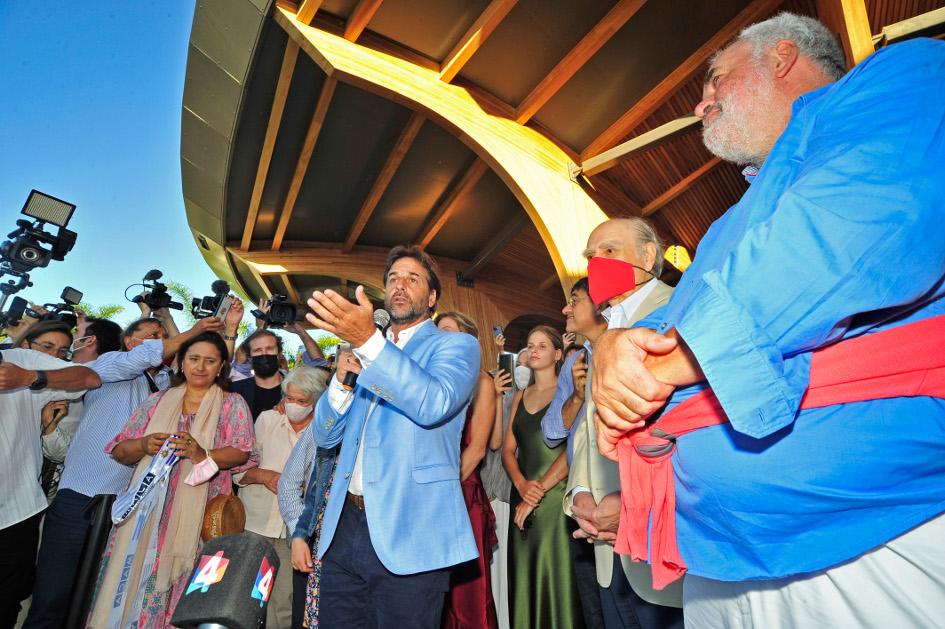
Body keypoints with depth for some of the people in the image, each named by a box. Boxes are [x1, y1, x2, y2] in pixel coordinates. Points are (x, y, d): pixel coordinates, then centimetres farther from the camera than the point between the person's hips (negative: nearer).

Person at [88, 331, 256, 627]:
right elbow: (119, 451, 10)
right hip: (146, 513, 3)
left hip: (198, 516, -2)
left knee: (177, 587, -2)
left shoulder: (233, 404, 3)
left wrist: (203, 454, -22)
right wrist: (144, 445, -10)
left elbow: (242, 453, -7)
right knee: (129, 583, 2)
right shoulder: (158, 400, 12)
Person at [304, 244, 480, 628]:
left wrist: (368, 339, -31)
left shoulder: (457, 345, -2)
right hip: (344, 527, 6)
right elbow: (325, 436, 13)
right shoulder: (367, 352, 16)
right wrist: (344, 377, -5)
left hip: (408, 534, -5)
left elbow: (434, 403, -24)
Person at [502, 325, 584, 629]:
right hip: (523, 497, 5)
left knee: (557, 574, 1)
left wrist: (538, 494, -14)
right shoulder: (520, 396, 13)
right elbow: (508, 449, 9)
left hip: (557, 497, -5)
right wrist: (521, 485, -10)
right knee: (525, 575, 11)